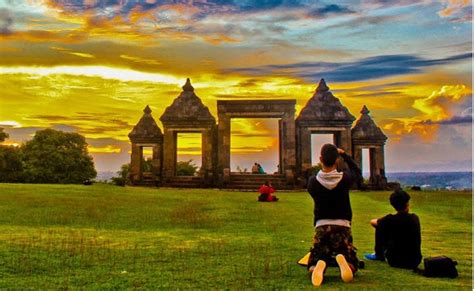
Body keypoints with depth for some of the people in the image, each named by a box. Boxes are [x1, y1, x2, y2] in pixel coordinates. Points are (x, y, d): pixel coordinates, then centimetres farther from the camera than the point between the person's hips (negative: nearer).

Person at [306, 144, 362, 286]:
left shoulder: (313, 181, -6)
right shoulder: (345, 178, -6)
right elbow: (358, 172, 18)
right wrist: (344, 155, 17)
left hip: (321, 226, 0)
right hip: (342, 226, 0)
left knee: (313, 265, 12)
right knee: (352, 265, 14)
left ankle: (320, 265, -27)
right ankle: (342, 259, -24)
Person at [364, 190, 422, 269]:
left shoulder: (390, 219, -15)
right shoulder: (415, 218, -3)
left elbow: (372, 222, 4)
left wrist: (383, 222, 24)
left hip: (396, 262, -4)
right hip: (415, 262, 4)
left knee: (379, 228, 7)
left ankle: (379, 255, 25)